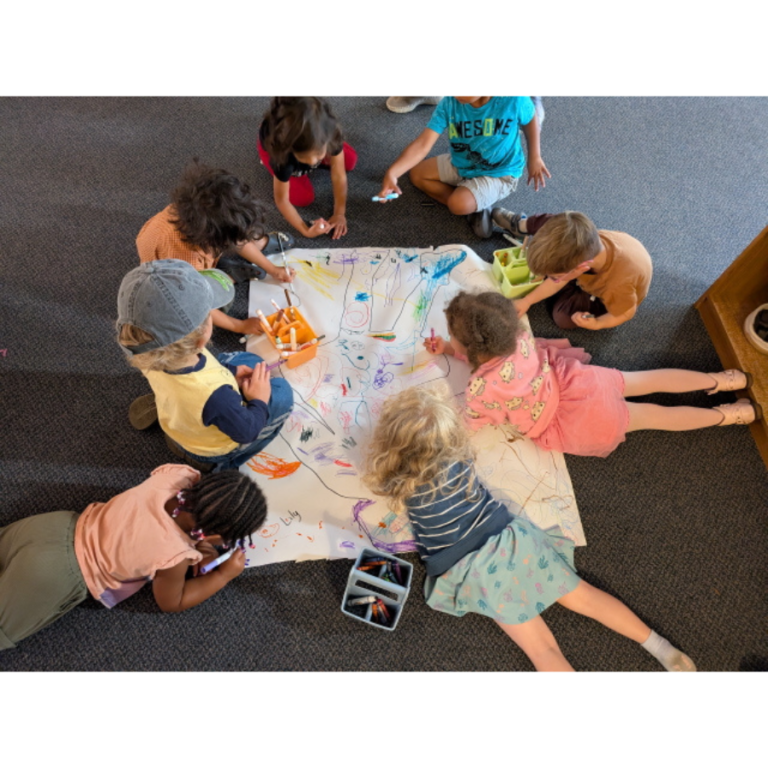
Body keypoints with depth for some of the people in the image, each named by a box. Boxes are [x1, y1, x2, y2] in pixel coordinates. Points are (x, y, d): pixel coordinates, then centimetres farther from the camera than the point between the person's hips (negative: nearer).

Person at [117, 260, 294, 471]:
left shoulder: (152, 357, -28)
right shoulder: (214, 396, -48)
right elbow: (246, 431, -27)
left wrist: (230, 373, -10)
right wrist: (260, 401, -12)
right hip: (212, 450, -6)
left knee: (249, 360, 16)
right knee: (283, 392, 9)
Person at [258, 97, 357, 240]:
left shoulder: (329, 136, -42)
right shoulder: (282, 155, -46)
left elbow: (339, 176, -30)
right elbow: (281, 200, -33)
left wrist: (340, 214, -27)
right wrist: (305, 230, -41)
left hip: (308, 141, 3)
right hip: (274, 146, -2)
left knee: (350, 161, -4)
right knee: (304, 198, -14)